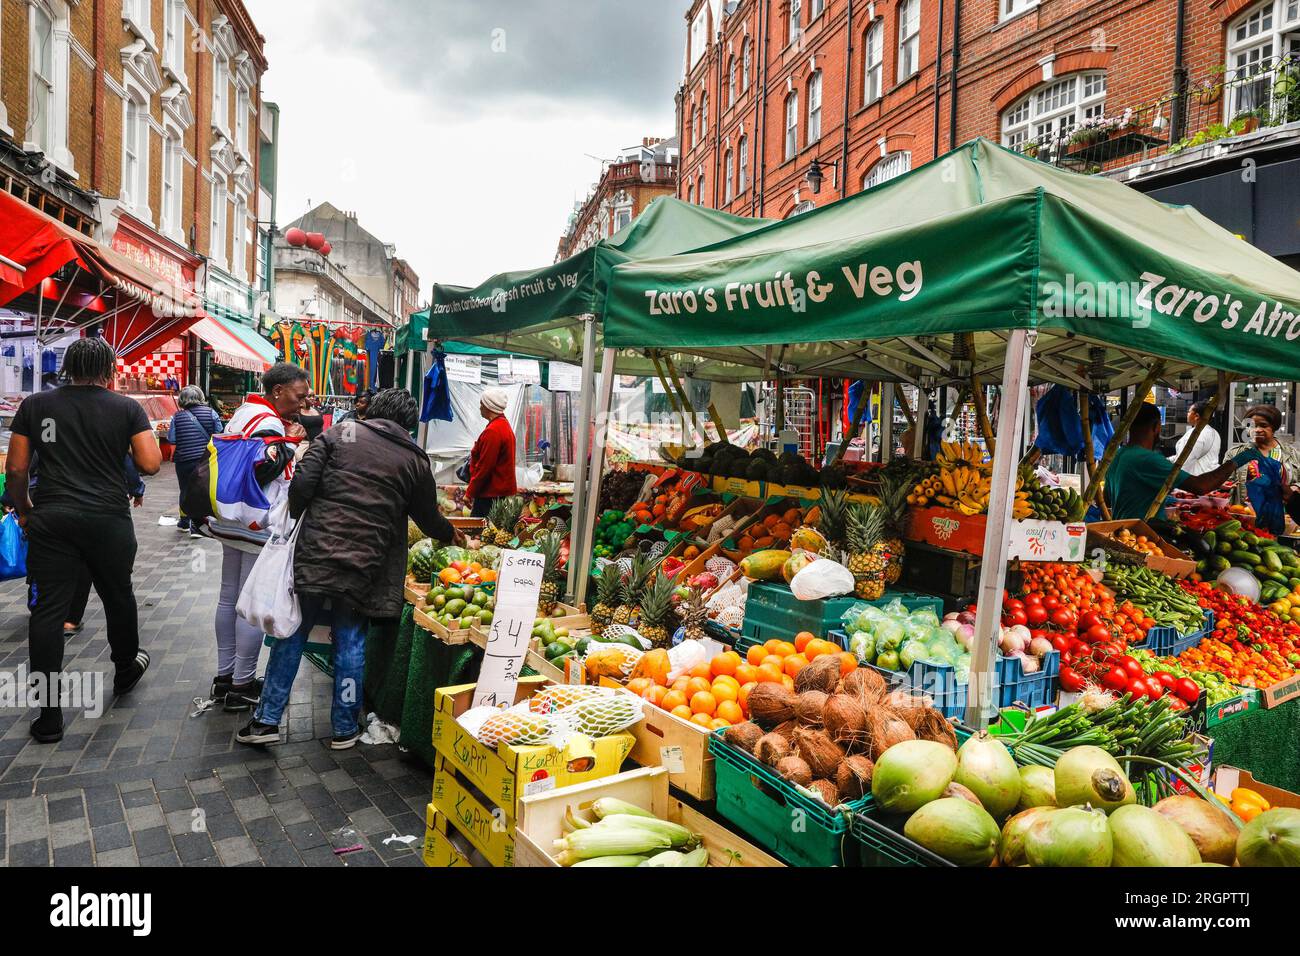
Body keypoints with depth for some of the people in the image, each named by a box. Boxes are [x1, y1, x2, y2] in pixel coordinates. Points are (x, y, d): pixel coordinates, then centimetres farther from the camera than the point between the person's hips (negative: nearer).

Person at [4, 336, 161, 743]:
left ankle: (49, 715, 5)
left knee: (47, 610, 4)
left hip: (51, 520, 1)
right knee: (118, 596, 19)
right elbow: (150, 465, -6)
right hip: (109, 518, -1)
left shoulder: (35, 405, 4)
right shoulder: (127, 408, -1)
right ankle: (125, 670, 40)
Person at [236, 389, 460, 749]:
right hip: (364, 567, 0)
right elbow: (428, 516, 14)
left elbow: (302, 482, -6)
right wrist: (450, 534, 34)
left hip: (314, 555, 0)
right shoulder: (414, 459, 5)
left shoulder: (339, 433, 4)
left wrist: (294, 519, 11)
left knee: (292, 634, 14)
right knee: (350, 642, 13)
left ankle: (267, 720, 21)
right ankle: (345, 728, 22)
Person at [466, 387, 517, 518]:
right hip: (502, 492, 10)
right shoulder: (504, 425, 14)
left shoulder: (493, 431, -18)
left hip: (491, 494, -10)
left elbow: (484, 467, -19)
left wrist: (470, 493, -13)